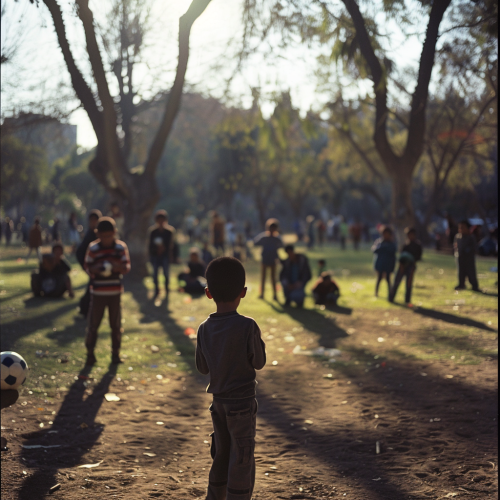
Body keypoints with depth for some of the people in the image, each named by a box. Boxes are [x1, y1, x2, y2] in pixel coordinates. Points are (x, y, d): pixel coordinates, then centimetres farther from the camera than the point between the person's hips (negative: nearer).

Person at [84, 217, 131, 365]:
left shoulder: (121, 247, 0)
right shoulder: (93, 248, -2)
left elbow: (127, 267, -1)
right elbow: (87, 267, 0)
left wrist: (118, 266, -22)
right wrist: (96, 269, -22)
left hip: (115, 291, 1)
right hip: (98, 292, -1)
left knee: (116, 324, 7)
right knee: (93, 324, -1)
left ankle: (115, 353, 19)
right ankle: (90, 353, 10)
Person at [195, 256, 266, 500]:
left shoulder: (204, 329, -2)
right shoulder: (248, 327, -17)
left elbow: (202, 368, 7)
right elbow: (259, 363, -7)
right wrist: (258, 341, 9)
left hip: (218, 401, 5)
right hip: (242, 402, -5)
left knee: (221, 460, 18)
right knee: (241, 464, 3)